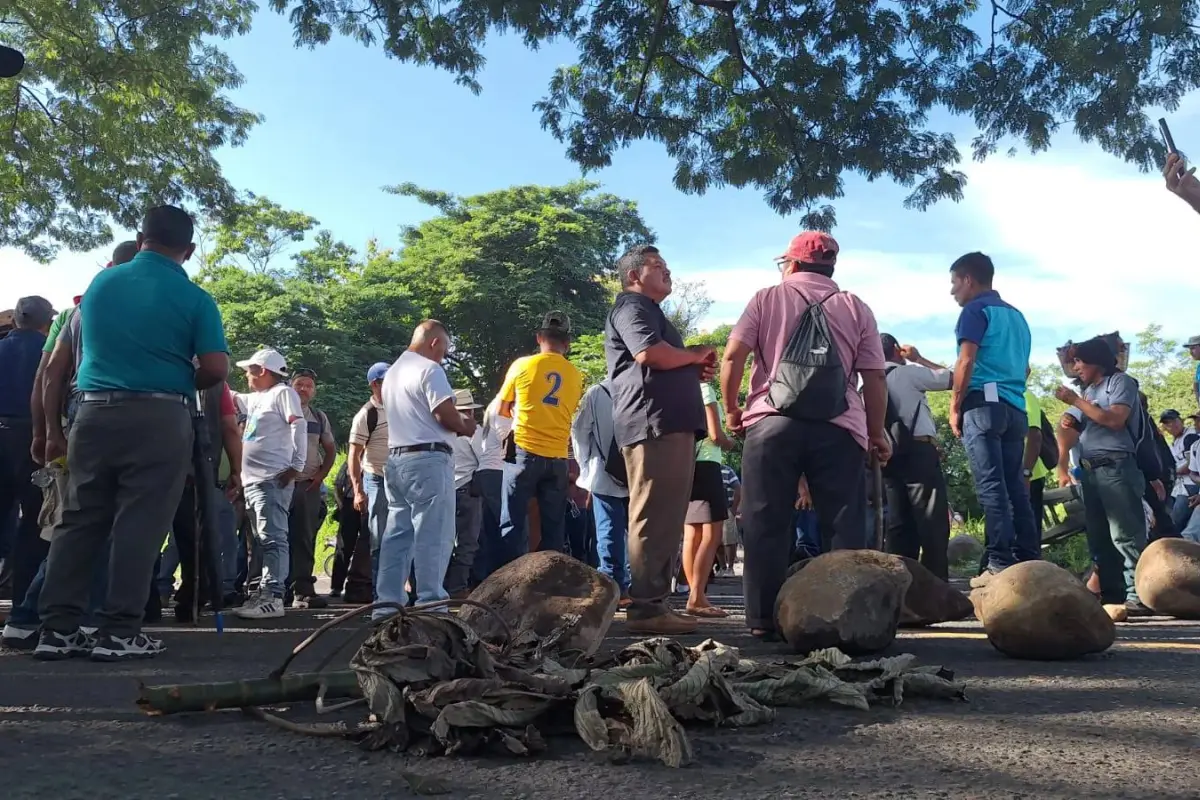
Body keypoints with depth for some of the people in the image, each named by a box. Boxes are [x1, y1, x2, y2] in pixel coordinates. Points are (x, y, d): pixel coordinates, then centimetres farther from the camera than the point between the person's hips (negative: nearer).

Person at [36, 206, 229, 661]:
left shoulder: (100, 282, 11)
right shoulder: (194, 298, -4)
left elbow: (83, 346, 21)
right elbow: (216, 369, -10)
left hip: (95, 412, 5)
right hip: (159, 418, -4)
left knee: (79, 520, 9)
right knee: (139, 524, -1)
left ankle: (58, 628, 10)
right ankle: (119, 632, 0)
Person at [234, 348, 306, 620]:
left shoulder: (283, 393, -3)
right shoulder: (256, 398, 23)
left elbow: (299, 427, -13)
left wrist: (297, 466, -19)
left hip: (273, 480, -9)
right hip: (252, 480, 9)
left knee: (273, 539, -14)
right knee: (263, 540, 11)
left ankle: (272, 598, -19)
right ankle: (263, 592, 16)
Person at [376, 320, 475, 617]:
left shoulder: (393, 372, 20)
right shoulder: (429, 369, -9)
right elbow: (446, 415, -16)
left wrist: (456, 423, 17)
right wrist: (465, 425, 4)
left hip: (396, 458, 9)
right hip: (427, 459, -9)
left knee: (398, 532, 9)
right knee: (433, 534, -7)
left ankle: (388, 603, 10)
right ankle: (430, 604, -7)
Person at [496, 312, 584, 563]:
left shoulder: (522, 365, 0)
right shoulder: (576, 375, 7)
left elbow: (503, 410, 10)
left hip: (525, 452, -3)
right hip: (558, 458, 3)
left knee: (514, 523, 0)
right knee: (554, 527, 7)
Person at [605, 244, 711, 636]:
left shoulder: (651, 312, 31)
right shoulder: (631, 307, -1)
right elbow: (650, 353, -20)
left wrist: (696, 370, 13)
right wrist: (696, 355, -3)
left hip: (672, 423, 11)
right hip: (654, 423, -11)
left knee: (666, 518, 9)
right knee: (653, 517, -13)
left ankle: (655, 602, 13)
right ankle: (645, 606, -12)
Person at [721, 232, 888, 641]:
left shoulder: (767, 299, 11)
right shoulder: (856, 309, 14)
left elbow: (733, 355, 0)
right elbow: (875, 378, 8)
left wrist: (732, 408, 11)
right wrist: (876, 432, 17)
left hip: (772, 422, -1)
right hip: (839, 428, 1)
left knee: (766, 526, 3)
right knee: (844, 529, 5)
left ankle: (764, 620, 5)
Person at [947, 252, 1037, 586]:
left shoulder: (976, 310, -2)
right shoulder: (1016, 315, 23)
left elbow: (966, 362, -11)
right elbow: (1025, 368, 24)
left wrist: (955, 407, -7)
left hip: (984, 404, -8)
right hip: (1015, 407, 8)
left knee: (991, 486, -11)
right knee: (1015, 486, 7)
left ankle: (1001, 565, -14)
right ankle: (1029, 561, 6)